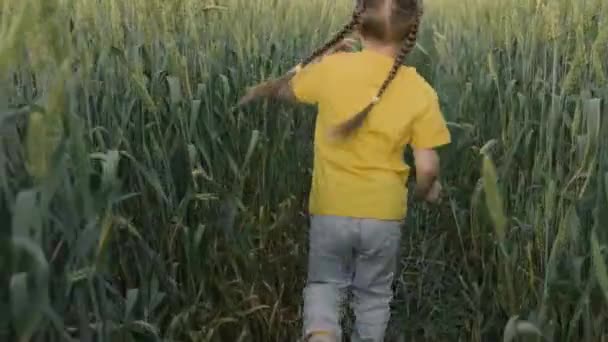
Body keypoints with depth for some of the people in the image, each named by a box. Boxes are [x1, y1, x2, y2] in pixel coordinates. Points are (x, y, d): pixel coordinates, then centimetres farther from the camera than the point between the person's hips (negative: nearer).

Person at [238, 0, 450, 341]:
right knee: (374, 295, 22)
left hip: (331, 209, 0)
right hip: (383, 213, 0)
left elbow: (285, 90, 10)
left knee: (324, 283, 21)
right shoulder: (421, 92, -11)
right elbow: (427, 166, -7)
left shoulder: (331, 68, -10)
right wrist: (426, 190, 14)